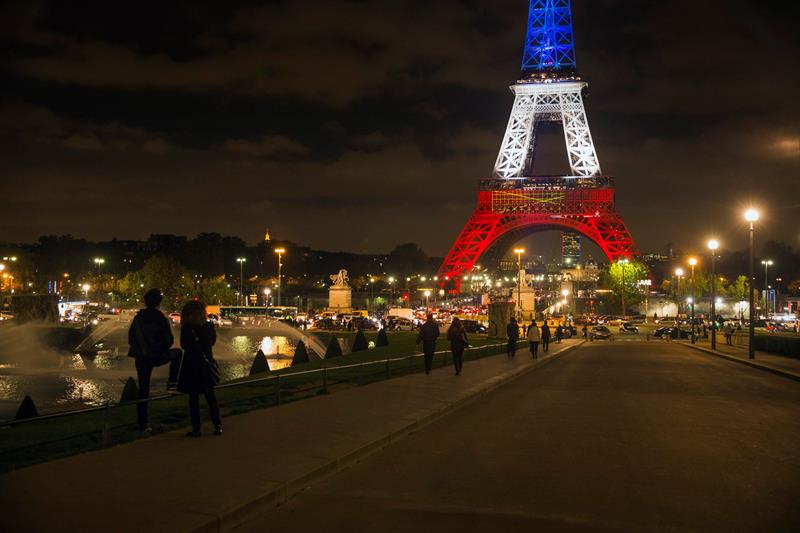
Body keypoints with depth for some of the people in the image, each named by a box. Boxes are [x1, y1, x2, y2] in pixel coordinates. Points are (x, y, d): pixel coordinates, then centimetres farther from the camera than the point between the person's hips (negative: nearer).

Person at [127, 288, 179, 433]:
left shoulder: (138, 318, 2)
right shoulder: (161, 318, -11)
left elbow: (131, 337, 7)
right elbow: (169, 340, -9)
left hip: (141, 358, 4)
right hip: (157, 357, -4)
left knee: (143, 390, 9)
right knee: (177, 354, 25)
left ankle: (143, 424, 10)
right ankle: (172, 382, 15)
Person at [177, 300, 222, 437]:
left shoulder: (186, 328, -15)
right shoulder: (209, 326, -4)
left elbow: (184, 345, -7)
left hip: (191, 366, -4)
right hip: (207, 364, 4)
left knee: (193, 398, 4)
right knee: (210, 396, 14)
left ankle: (196, 428, 5)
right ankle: (217, 425, 13)